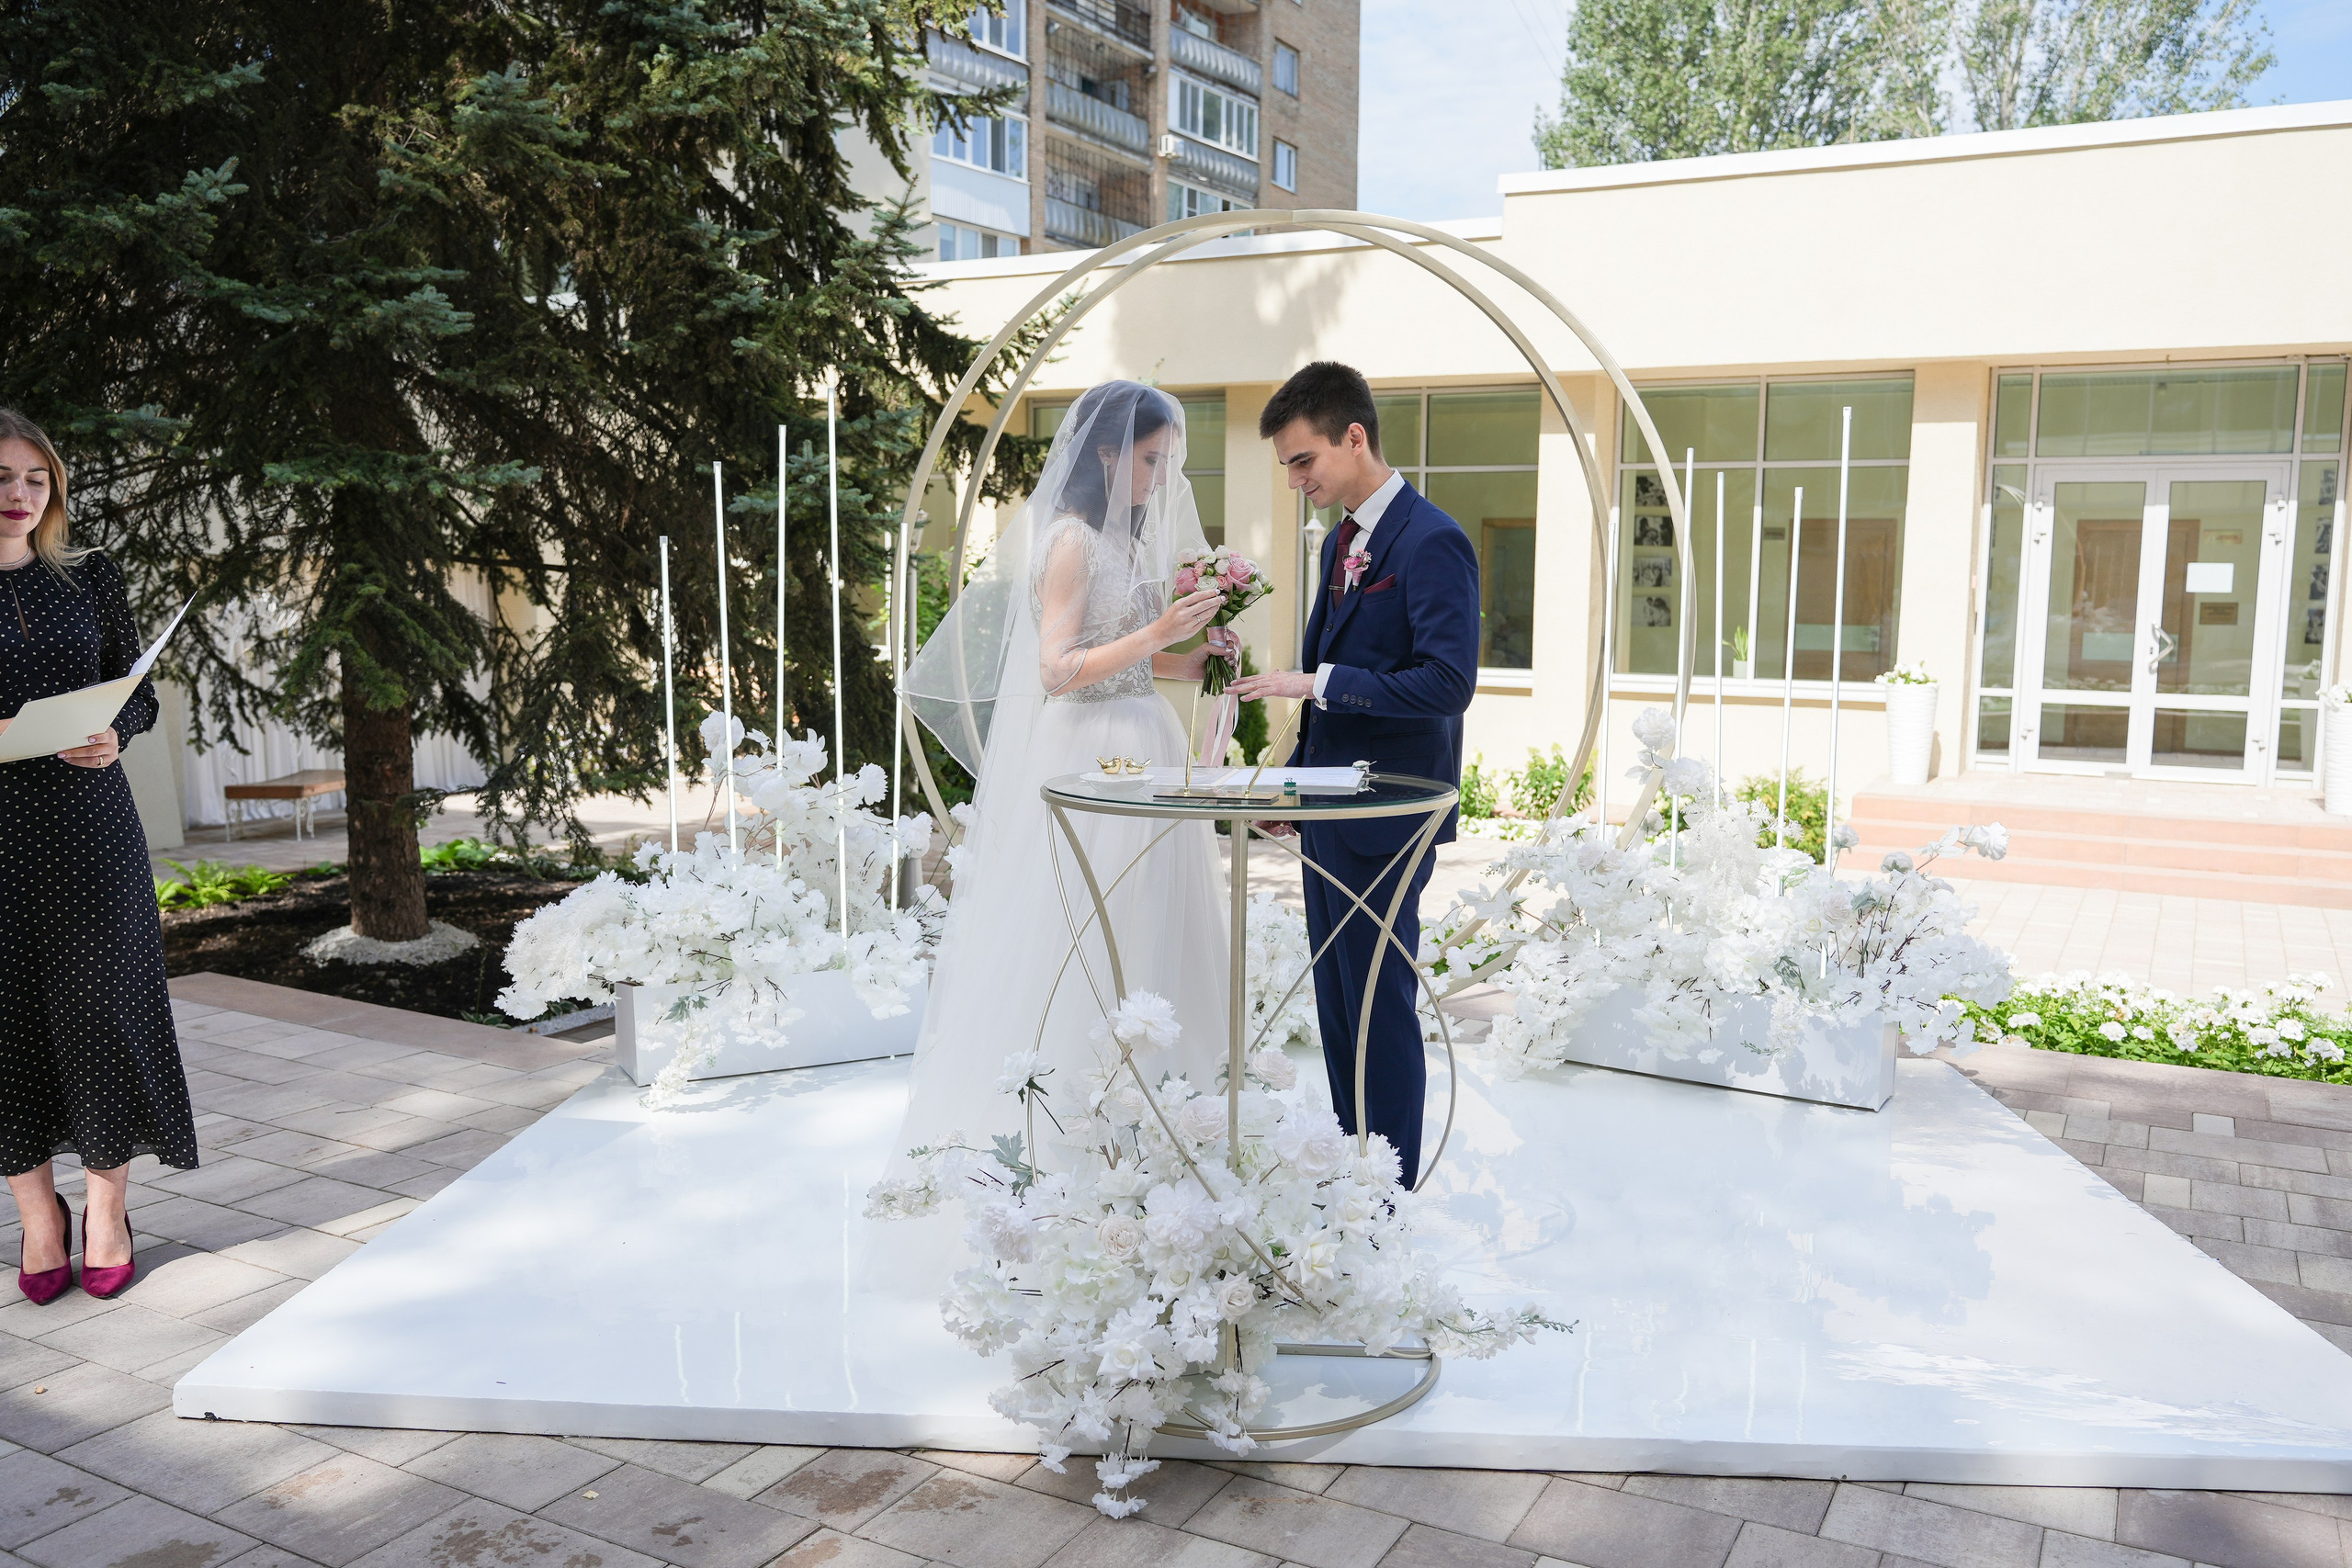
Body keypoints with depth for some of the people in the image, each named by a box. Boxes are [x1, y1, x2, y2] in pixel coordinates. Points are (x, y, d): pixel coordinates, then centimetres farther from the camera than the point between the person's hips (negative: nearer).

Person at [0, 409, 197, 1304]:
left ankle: (106, 1206, 15)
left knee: (99, 1002, 2)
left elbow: (138, 695, 10)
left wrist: (113, 737, -11)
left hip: (87, 822, 1)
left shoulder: (88, 579, 7)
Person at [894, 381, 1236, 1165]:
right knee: (1080, 937, -3)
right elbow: (1057, 671, -18)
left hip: (1140, 749, 9)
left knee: (1144, 935, 11)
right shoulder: (1071, 540, -12)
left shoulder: (1129, 541, 13)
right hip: (1083, 756, -9)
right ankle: (1053, 1122, 8)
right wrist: (1156, 634, -24)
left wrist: (1194, 656, 3)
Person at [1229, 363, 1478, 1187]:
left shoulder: (1432, 542, -15)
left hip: (1385, 818, -9)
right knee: (1336, 1002, 15)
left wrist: (1318, 683, -22)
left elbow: (1447, 681, -24)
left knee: (1379, 1003, -1)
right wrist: (1296, 777, 18)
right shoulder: (1341, 540, 14)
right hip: (1332, 809, 9)